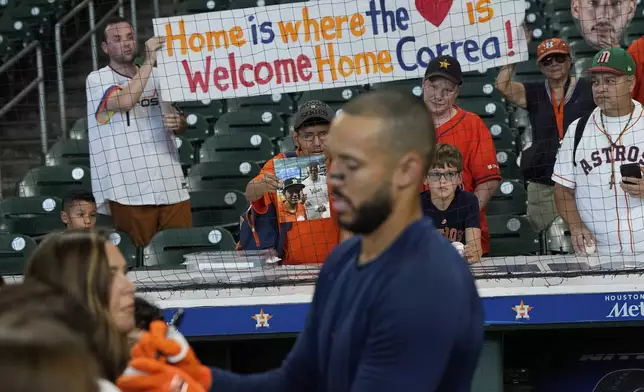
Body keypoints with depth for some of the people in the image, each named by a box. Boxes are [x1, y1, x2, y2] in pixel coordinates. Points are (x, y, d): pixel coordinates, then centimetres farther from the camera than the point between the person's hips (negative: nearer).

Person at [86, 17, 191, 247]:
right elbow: (125, 101, -20)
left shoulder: (157, 77, 15)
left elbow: (180, 125, 22)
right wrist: (149, 61, -17)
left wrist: (178, 123, -2)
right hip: (129, 189, -4)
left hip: (170, 184, 5)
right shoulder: (97, 80, 0)